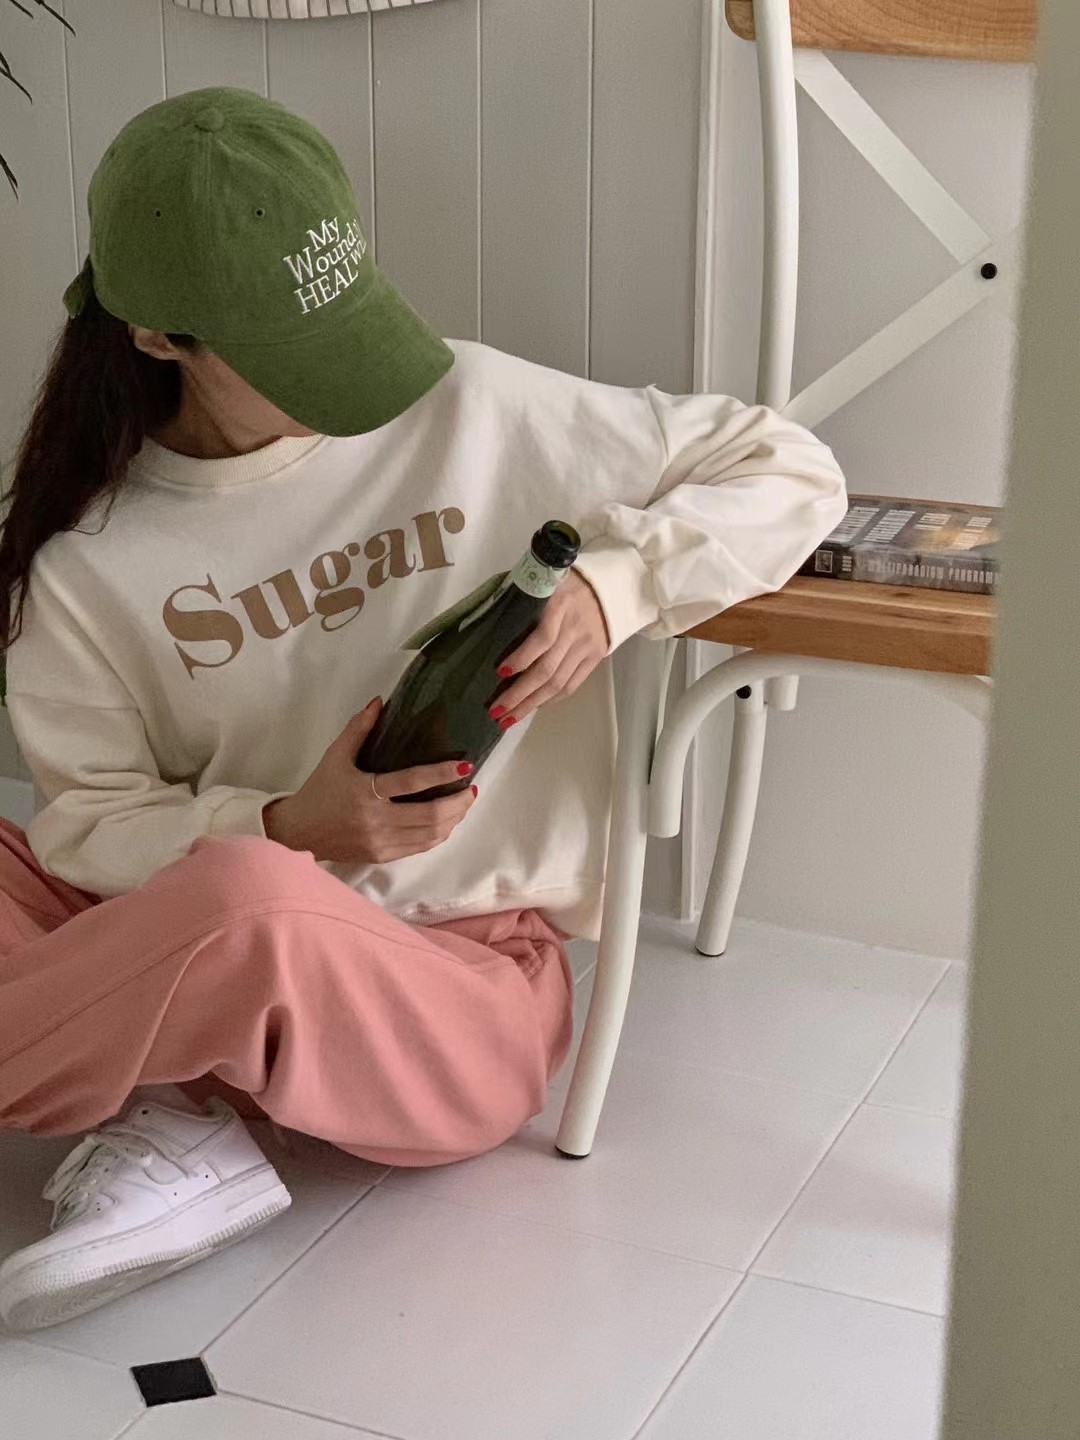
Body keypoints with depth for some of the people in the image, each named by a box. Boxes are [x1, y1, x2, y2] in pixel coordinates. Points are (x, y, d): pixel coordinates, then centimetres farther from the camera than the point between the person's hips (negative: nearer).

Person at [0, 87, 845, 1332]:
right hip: (241, 963, 3)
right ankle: (177, 1135, -18)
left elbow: (791, 475, -1)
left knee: (250, 903, -36)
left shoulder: (476, 413, -6)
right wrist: (287, 828, -20)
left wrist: (611, 588, -18)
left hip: (466, 989, -3)